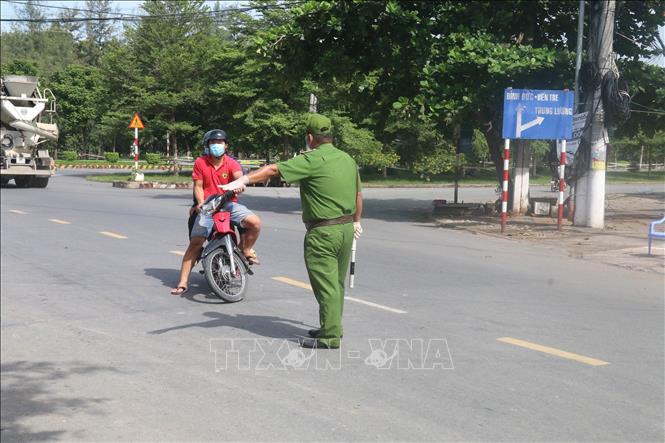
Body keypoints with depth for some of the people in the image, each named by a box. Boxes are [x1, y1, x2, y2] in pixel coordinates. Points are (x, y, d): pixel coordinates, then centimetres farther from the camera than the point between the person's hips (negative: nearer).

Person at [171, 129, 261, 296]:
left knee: (255, 222, -23)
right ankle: (183, 282, -7)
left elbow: (239, 175, -21)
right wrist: (201, 203, -15)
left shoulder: (231, 163, 0)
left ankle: (246, 251, 4)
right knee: (195, 242, -12)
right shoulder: (200, 162, 3)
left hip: (229, 204, 1)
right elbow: (198, 186, 3)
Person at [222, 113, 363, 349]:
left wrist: (243, 180, -25)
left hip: (323, 232, -8)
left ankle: (330, 337, 2)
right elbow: (358, 194, 19)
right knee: (337, 283, 17)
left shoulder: (313, 160, -15)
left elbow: (273, 170, -22)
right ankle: (332, 328, 29)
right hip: (346, 228, 8)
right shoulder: (348, 159, 9)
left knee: (325, 284, -2)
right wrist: (356, 221, 31)